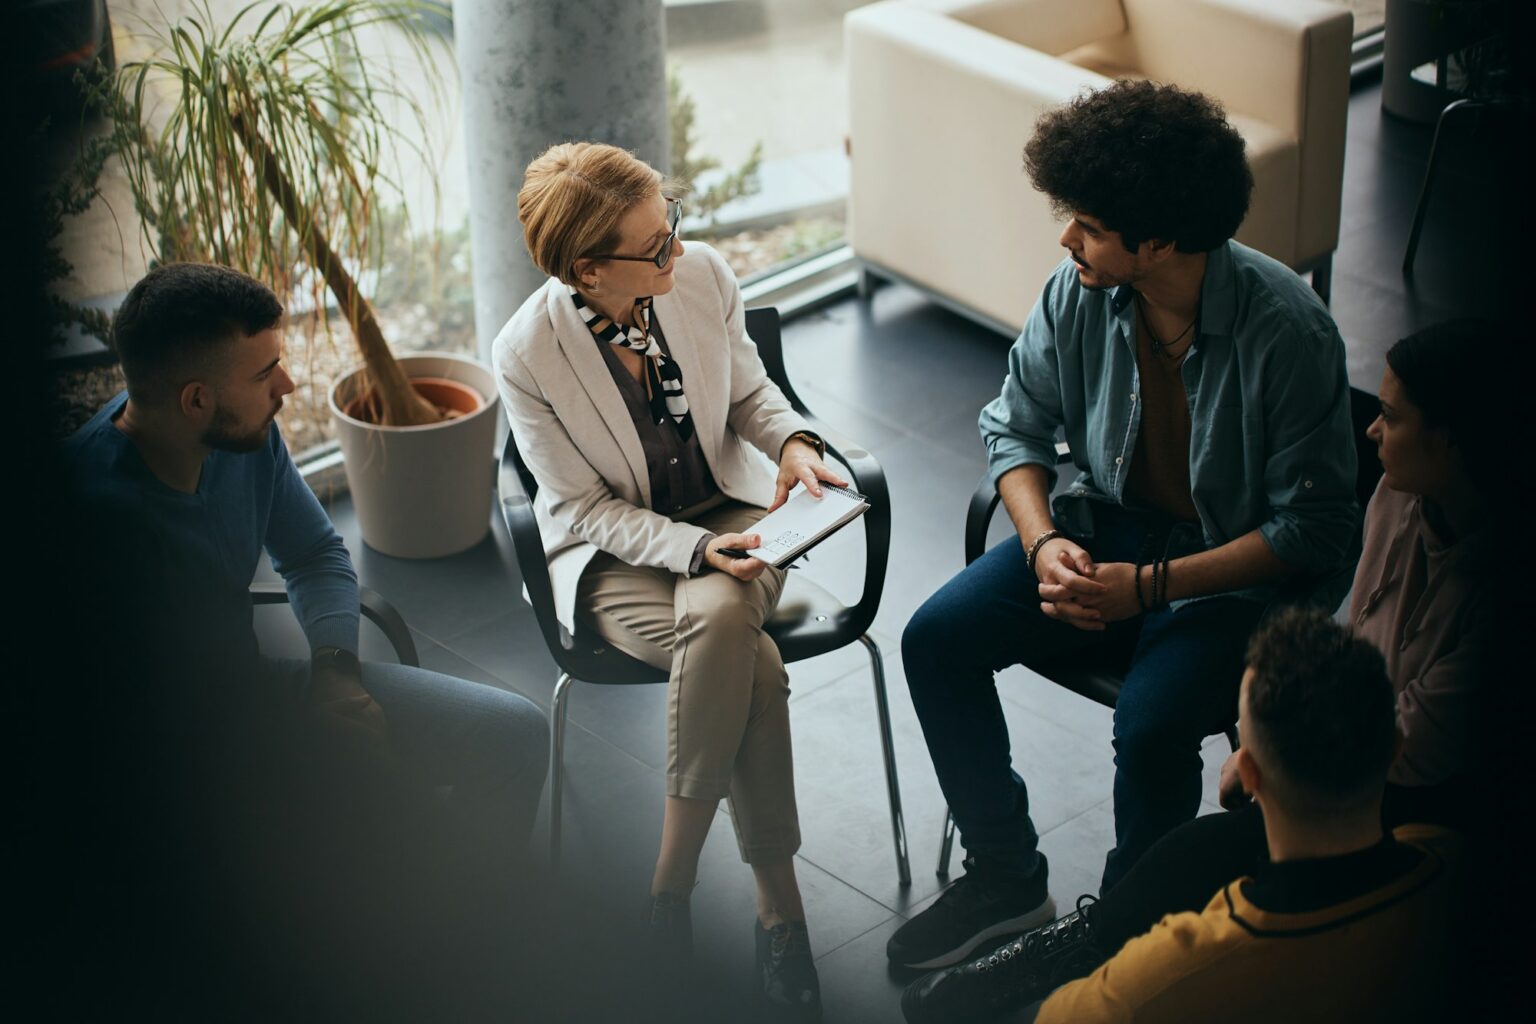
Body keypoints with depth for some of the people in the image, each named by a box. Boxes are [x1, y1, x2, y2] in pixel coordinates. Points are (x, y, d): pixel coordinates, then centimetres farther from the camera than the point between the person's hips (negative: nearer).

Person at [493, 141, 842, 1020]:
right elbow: (590, 510, -13)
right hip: (611, 552, -3)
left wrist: (792, 440, -13)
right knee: (751, 663, -32)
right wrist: (696, 550, -27)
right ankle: (778, 900, -16)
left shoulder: (703, 275, -12)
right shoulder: (529, 354, -21)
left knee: (718, 618, -34)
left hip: (730, 510, 3)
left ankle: (674, 875, -18)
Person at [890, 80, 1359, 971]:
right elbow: (1017, 427, 5)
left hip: (1244, 572, -5)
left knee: (1152, 725, -31)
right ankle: (1009, 879, 8)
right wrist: (1044, 543, -14)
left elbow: (1314, 529, -20)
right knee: (936, 640, -10)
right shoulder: (1081, 293, -11)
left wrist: (1150, 586, -25)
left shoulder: (1288, 332, -25)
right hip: (1110, 529, 6)